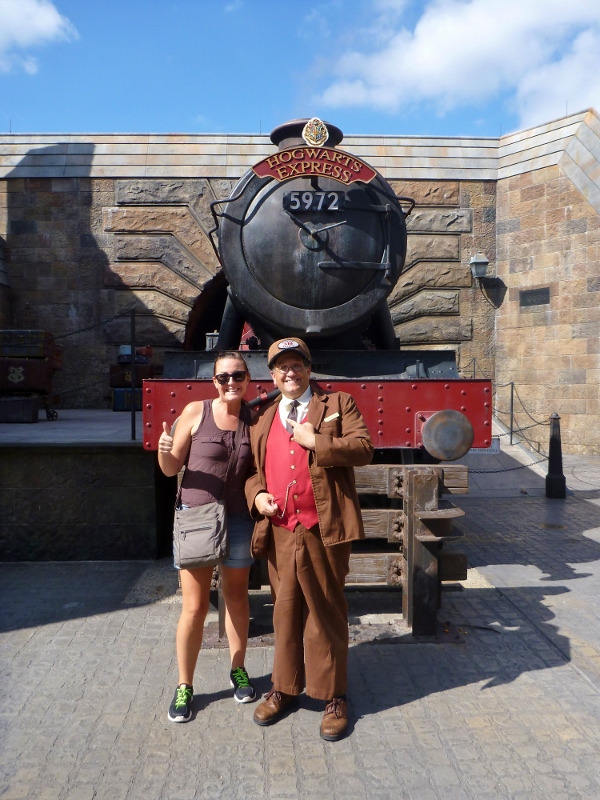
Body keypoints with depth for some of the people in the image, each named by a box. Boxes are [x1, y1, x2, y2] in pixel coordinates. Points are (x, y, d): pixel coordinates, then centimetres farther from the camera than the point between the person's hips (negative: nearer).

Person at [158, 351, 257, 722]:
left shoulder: (254, 418, -1)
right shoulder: (196, 411, -7)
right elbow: (172, 468, -2)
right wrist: (164, 451, -22)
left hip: (239, 521, 2)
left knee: (237, 598, 16)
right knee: (195, 606, 2)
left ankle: (238, 670, 36)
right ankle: (184, 686, 21)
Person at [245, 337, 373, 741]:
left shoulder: (338, 404, 4)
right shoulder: (262, 418, 15)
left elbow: (364, 448, -7)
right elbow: (252, 467, 20)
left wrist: (315, 442, -15)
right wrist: (256, 494, 1)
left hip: (323, 529, -3)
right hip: (280, 531, 3)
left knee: (327, 613, 7)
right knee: (285, 611, 14)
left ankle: (334, 697, 22)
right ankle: (284, 688, 31)